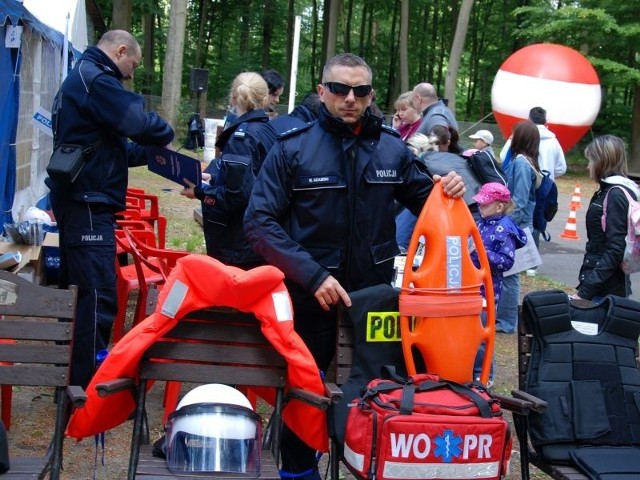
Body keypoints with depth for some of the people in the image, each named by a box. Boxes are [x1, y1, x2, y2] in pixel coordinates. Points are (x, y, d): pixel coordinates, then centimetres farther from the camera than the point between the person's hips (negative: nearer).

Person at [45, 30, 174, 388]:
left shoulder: (81, 77, 21)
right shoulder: (96, 79, -14)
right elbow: (139, 121, -24)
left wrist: (147, 152, 9)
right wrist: (165, 136, -3)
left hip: (78, 200, 11)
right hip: (88, 203, -11)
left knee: (79, 292, 18)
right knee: (98, 299, -9)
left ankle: (73, 378, 28)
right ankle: (87, 388, -7)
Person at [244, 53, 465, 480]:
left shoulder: (392, 148, 1)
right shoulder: (292, 148, -8)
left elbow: (425, 201, 14)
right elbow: (260, 222, -13)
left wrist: (446, 191, -10)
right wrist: (312, 275, -21)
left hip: (376, 293, 2)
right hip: (311, 294, -2)